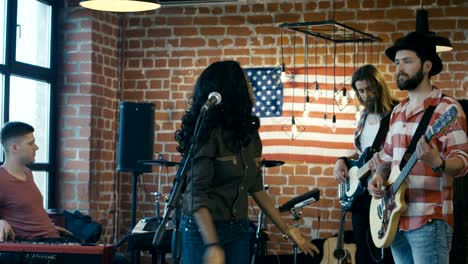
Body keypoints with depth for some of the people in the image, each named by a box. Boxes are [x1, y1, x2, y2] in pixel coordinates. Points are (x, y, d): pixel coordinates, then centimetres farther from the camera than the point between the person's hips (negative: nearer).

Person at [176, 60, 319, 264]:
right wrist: (212, 246, -31)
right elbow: (196, 193, -21)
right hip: (203, 231, -7)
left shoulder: (249, 135, 6)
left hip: (239, 231, 7)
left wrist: (286, 230, 11)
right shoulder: (208, 134, -16)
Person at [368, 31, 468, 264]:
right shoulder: (398, 111, 15)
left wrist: (437, 163, -36)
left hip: (429, 221, -8)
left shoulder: (446, 108, -9)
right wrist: (378, 177, 2)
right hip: (396, 219, 8)